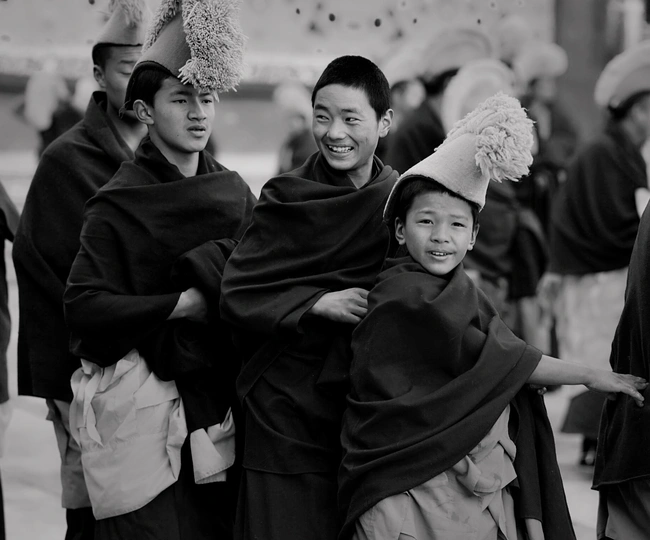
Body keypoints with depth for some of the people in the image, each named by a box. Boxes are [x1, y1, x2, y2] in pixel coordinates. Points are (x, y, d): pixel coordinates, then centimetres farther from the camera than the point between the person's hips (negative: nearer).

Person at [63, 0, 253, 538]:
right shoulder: (119, 204, -5)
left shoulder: (236, 192, 10)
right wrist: (180, 304, -14)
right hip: (144, 408, -4)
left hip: (218, 406, 5)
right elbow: (82, 306, -12)